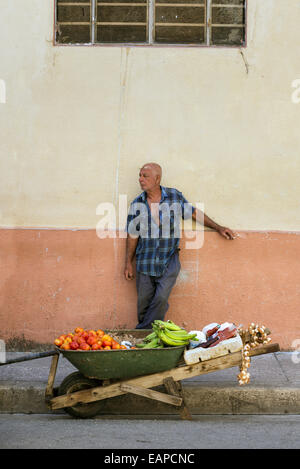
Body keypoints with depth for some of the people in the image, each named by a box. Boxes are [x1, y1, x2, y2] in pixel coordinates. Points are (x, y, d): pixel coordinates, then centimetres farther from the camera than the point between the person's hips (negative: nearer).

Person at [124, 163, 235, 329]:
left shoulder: (175, 196, -2)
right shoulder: (137, 204, 0)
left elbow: (194, 213, 12)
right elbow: (132, 236, 6)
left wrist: (218, 228, 11)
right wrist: (128, 263, 6)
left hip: (169, 261, -1)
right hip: (145, 263, 1)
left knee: (161, 298, -15)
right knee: (143, 303, 3)